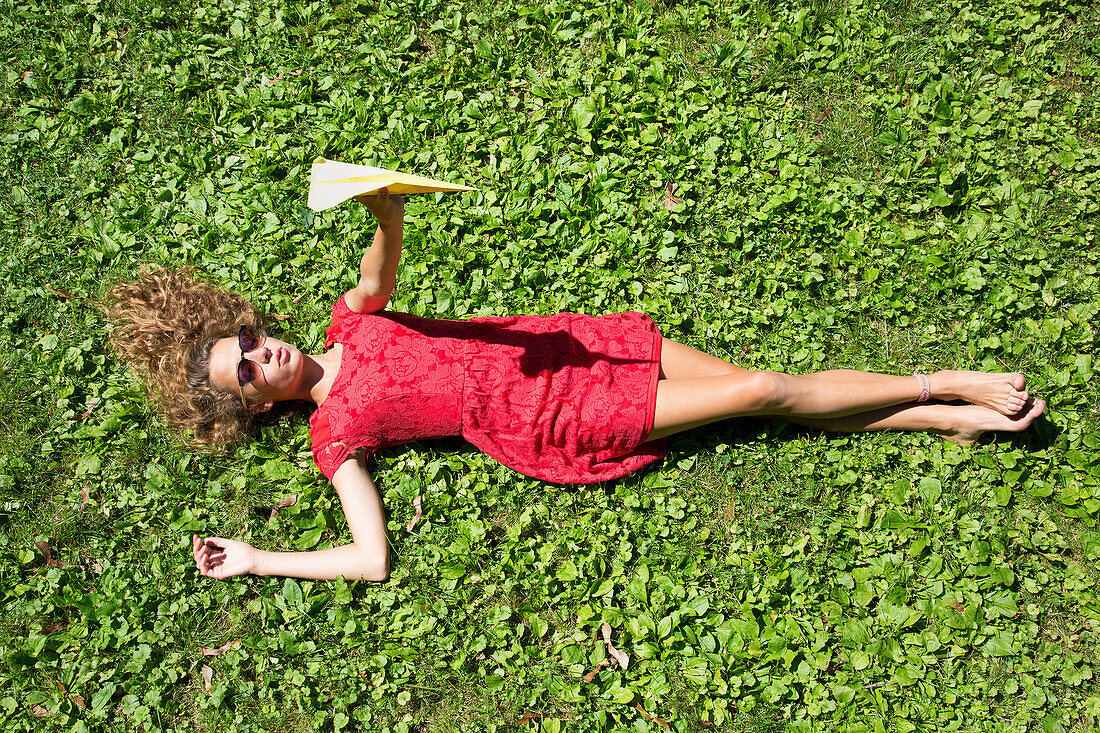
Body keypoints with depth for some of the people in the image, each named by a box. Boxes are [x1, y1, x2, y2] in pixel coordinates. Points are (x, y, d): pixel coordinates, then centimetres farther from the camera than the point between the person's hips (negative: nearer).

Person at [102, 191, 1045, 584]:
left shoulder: (347, 324, 9)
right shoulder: (333, 434, -6)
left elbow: (386, 257, -5)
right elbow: (373, 557, -10)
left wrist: (386, 209, -27)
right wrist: (253, 560, -17)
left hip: (542, 340, 5)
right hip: (542, 420, -5)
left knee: (752, 379, -1)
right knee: (760, 394, -7)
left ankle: (947, 406, 12)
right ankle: (937, 393, 9)